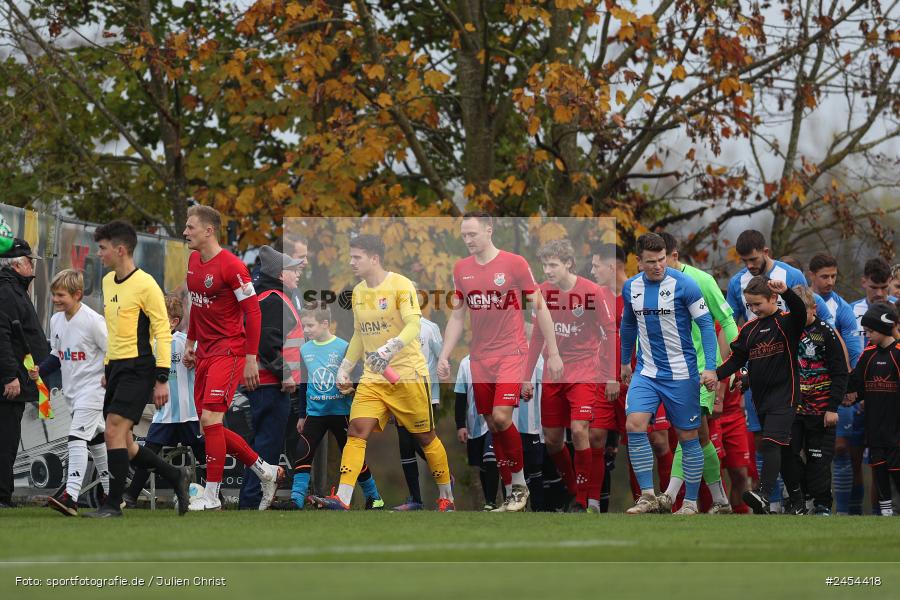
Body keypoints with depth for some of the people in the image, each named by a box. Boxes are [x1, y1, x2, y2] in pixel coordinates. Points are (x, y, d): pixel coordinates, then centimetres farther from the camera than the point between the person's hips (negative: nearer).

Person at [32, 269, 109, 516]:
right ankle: (111, 493, 28)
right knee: (95, 440, 17)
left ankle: (71, 495, -28)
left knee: (77, 437, -19)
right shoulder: (56, 320, 7)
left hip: (92, 387, -9)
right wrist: (40, 370, 2)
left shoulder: (92, 320, -16)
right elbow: (56, 355, 17)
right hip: (72, 391, 9)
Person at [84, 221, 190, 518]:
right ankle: (176, 477, 23)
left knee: (113, 431, -17)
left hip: (138, 368, -9)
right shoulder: (108, 282, 14)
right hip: (117, 368, 9)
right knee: (123, 445, 7)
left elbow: (163, 332, -12)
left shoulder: (145, 284, -12)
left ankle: (113, 503, -12)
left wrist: (162, 379, -17)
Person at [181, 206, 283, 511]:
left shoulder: (231, 266, -16)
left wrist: (251, 359, -18)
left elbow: (253, 312, -15)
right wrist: (190, 342, 22)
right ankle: (265, 471, 23)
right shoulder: (193, 261, 10)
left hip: (229, 350, -9)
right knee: (210, 426, 8)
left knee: (210, 420, -15)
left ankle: (211, 495, -10)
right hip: (205, 352, 9)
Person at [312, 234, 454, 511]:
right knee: (357, 431, -13)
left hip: (407, 374, -6)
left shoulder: (401, 285, -11)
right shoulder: (358, 292, 12)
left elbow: (413, 325, -24)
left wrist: (390, 348, -39)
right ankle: (342, 500, -23)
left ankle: (446, 498, 22)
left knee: (425, 437, 5)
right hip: (373, 377, 6)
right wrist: (345, 368, 15)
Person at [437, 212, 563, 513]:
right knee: (493, 426, 4)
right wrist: (444, 356, 7)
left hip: (511, 353, -5)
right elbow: (457, 316, 15)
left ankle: (519, 483, -2)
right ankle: (511, 495, 12)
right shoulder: (461, 269, 8)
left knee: (501, 417, -19)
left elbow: (540, 307, -3)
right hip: (480, 358, 5)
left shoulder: (515, 263, -7)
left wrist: (553, 353, -4)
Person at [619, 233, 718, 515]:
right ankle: (648, 496, -10)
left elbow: (706, 324, -10)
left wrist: (710, 367, -18)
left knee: (688, 437, 3)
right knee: (634, 425, -16)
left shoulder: (684, 285, -12)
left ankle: (691, 503, 14)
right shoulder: (631, 287, 3)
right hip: (646, 372, 4)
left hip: (681, 374, -4)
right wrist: (625, 361, 26)